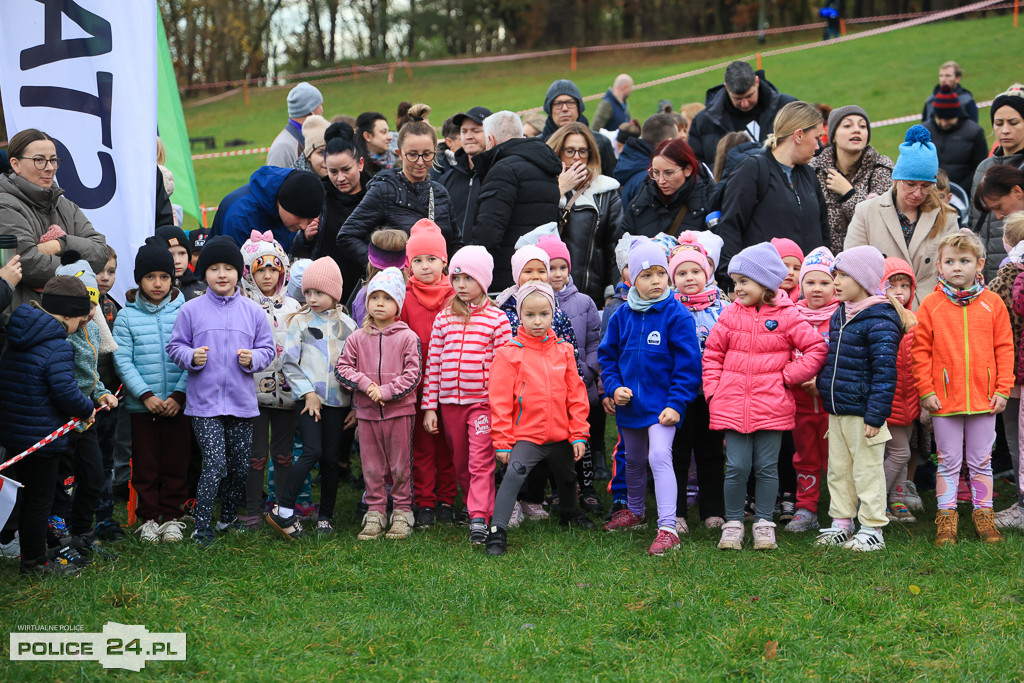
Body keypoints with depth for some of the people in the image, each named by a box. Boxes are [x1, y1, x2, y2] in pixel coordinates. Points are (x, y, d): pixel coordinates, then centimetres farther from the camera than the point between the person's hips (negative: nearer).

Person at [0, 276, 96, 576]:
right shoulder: (58, 348, -21)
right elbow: (66, 391, -26)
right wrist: (87, 410, -6)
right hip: (41, 436, -8)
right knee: (39, 498, 4)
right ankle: (34, 560, 13)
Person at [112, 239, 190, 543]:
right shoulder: (127, 317, 1)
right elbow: (123, 361, -3)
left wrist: (179, 395, -12)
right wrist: (146, 395, -13)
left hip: (178, 404, 0)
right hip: (141, 404, 0)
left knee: (176, 463, 6)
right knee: (145, 464, 7)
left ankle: (171, 516, 19)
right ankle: (148, 517, 19)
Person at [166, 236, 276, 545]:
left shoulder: (253, 311, 6)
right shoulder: (191, 310, 1)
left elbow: (268, 349, 11)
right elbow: (175, 346, 6)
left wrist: (254, 358, -10)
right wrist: (191, 357, -14)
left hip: (242, 401, 3)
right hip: (204, 402, -3)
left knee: (240, 466, 9)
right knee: (215, 464, -12)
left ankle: (229, 516, 30)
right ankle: (202, 525, -2)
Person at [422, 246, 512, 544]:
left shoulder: (497, 318, -1)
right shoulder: (443, 318, 8)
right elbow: (433, 363, 9)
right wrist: (430, 406, 6)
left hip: (483, 401, -4)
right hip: (449, 402, 4)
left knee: (481, 462, -10)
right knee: (460, 464, 12)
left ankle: (480, 519, -14)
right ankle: (473, 508, 25)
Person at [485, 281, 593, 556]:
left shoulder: (563, 350, 2)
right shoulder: (509, 353, -8)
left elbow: (576, 395, 6)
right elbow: (500, 401, -8)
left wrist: (578, 434, 2)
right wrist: (502, 442, -10)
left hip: (560, 436, 4)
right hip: (525, 436, -4)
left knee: (567, 478, 23)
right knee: (514, 474, -26)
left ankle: (569, 513, 52)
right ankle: (497, 531, -22)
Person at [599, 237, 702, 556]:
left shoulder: (676, 315, -12)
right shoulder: (622, 316, 1)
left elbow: (687, 363, -12)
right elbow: (608, 355, 11)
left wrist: (676, 402, -16)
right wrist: (614, 386, -5)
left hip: (661, 404, -5)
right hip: (629, 404, 6)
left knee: (659, 457, -20)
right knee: (633, 461, 21)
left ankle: (667, 528, -20)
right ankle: (634, 513, 44)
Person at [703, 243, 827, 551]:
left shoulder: (787, 316, -2)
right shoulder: (730, 315, 6)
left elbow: (817, 348, 0)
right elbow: (712, 355, 12)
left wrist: (789, 375, -5)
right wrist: (713, 391, 3)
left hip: (772, 407, -1)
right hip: (732, 406, 2)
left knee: (767, 468, 5)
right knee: (736, 468, 0)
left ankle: (764, 524, 16)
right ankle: (733, 524, 12)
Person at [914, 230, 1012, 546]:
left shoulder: (992, 303, 2)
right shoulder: (930, 305, -1)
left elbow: (1004, 348, 4)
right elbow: (921, 351, -1)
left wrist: (1003, 389, -1)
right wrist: (926, 391, -6)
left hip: (984, 398, 1)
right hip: (944, 399, -1)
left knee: (981, 461, 10)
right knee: (948, 462, 6)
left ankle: (983, 516, 20)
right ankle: (946, 519, 13)